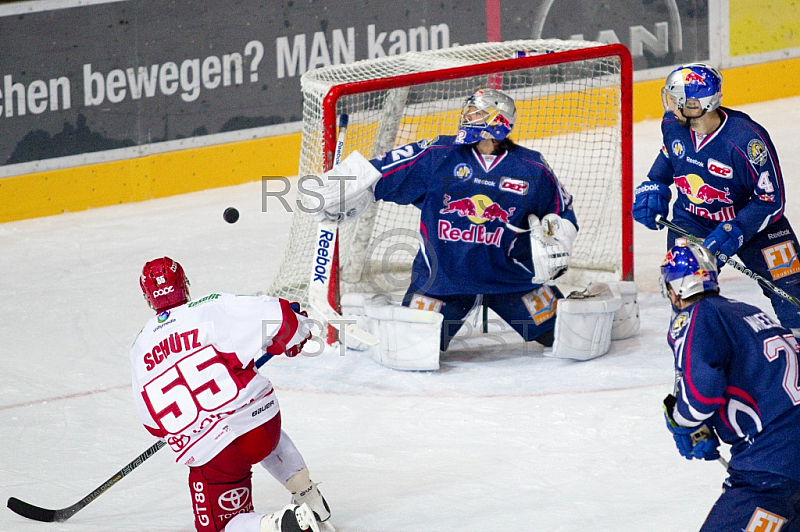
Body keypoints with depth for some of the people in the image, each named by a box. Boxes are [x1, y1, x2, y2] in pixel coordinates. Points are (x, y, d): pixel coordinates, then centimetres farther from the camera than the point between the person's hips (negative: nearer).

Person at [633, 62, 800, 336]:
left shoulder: (747, 140, -32)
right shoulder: (673, 124, -14)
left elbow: (771, 199, -25)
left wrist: (734, 231, -33)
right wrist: (654, 186, 0)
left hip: (751, 218, -3)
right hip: (692, 219, 3)